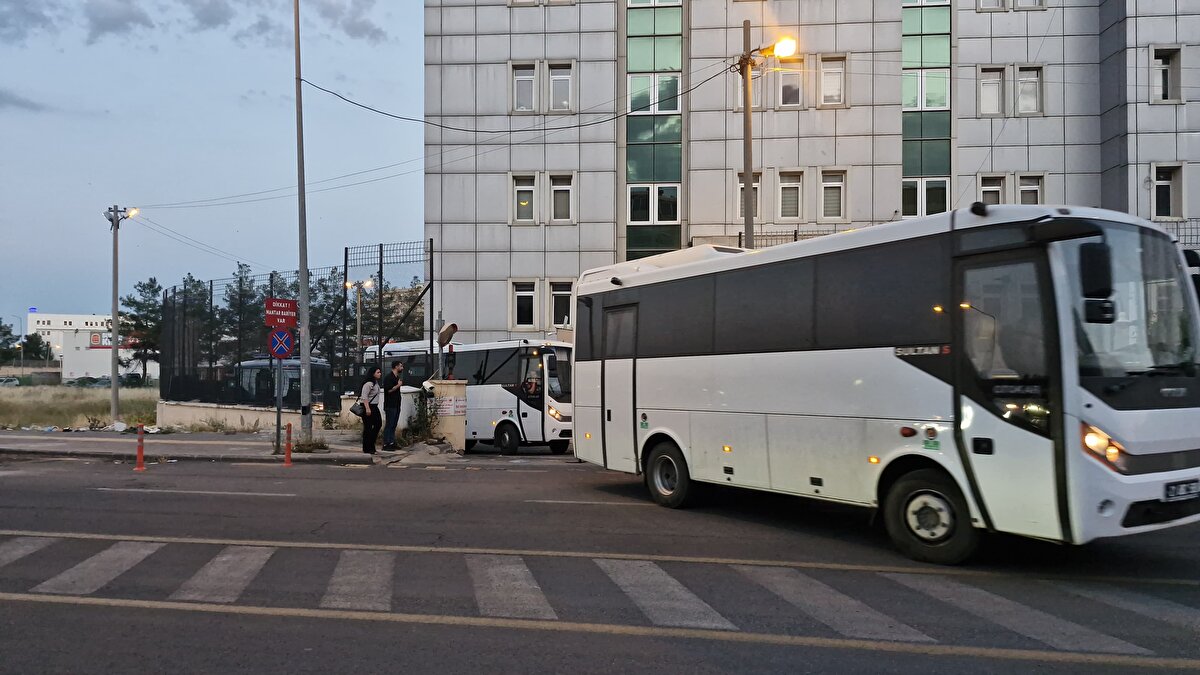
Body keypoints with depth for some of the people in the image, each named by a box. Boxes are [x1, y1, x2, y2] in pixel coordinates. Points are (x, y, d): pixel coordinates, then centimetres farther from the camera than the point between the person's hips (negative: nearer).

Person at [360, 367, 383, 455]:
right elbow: (364, 396, -21)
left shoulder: (376, 383, 14)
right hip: (368, 407, -10)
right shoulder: (368, 383, -16)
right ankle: (367, 448, 3)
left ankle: (371, 444, 23)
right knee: (368, 427, -4)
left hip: (375, 407, 10)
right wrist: (367, 408, -25)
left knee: (378, 424, 11)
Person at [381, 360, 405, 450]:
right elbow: (389, 390, -20)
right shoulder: (389, 377, -12)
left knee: (393, 425, 11)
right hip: (390, 405, -9)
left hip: (396, 405, 9)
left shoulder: (397, 377, 16)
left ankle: (392, 443, 15)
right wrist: (398, 385, -12)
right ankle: (386, 444, -4)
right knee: (389, 425, -7)